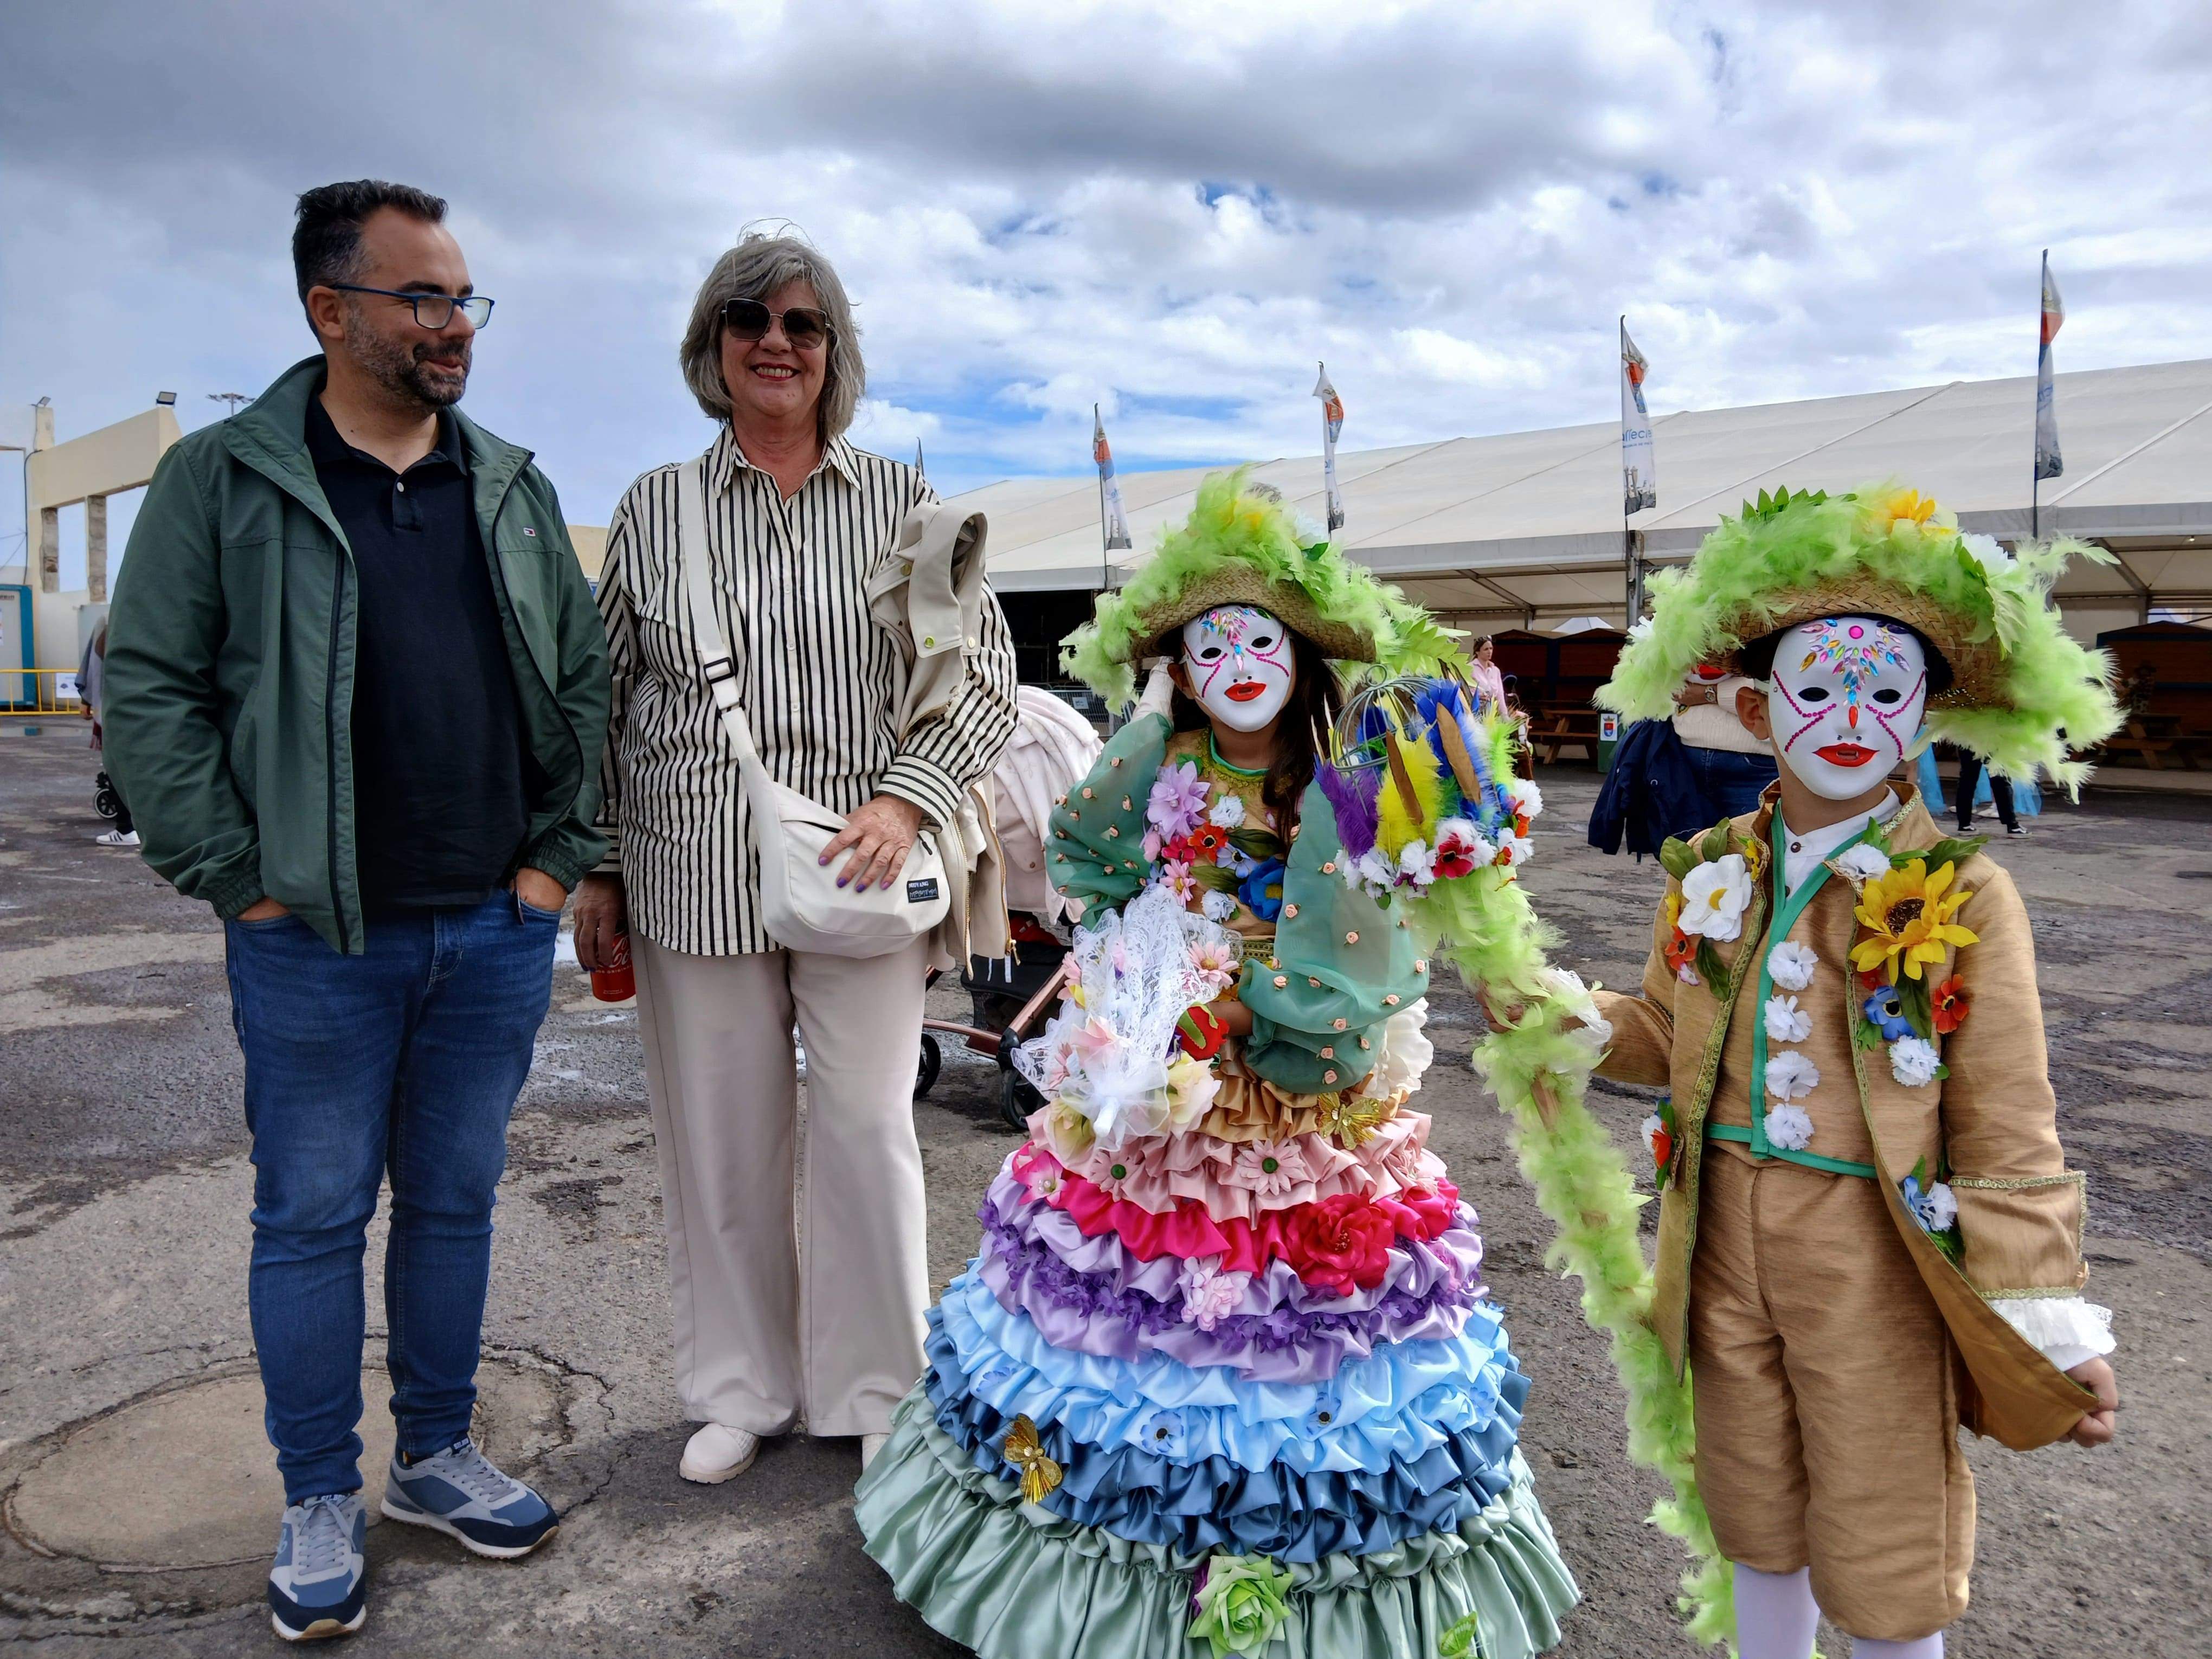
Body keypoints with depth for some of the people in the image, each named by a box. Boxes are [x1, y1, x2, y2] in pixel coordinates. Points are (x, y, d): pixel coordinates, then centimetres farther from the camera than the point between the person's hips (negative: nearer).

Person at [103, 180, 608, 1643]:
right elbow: (150, 687, -3)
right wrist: (236, 876, -8)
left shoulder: (513, 490, 10)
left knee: (457, 1202, 14)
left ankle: (439, 1456, 31)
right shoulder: (224, 481, -1)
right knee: (314, 1216, 7)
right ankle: (321, 1503, 24)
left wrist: (561, 852, 5)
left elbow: (583, 680, 13)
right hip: (317, 938, -3)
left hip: (496, 931, 4)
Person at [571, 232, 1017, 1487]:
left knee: (869, 1130, 2)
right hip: (694, 873, 2)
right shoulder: (655, 509, 8)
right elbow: (608, 700, 11)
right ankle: (742, 1392, 28)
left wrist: (906, 802, -11)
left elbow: (986, 671, 3)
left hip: (859, 867, -1)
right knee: (721, 1142, 8)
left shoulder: (900, 501, 5)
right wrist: (597, 867, 8)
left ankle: (875, 1393, 22)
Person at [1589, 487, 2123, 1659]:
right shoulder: (1712, 872, 0)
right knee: (1756, 1518, 22)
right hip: (1730, 1242, 4)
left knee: (1880, 1565, 11)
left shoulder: (1962, 899, -13)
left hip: (1872, 1256, -4)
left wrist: (2055, 1329, -9)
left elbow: (2006, 1133, -10)